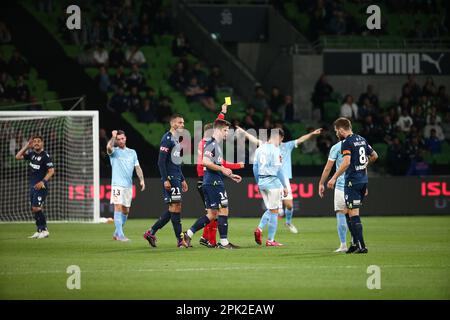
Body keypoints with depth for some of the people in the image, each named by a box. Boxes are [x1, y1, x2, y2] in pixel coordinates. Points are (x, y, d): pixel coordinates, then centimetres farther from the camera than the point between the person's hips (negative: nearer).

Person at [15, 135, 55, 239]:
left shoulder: (45, 155, -9)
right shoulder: (31, 154, 12)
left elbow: (51, 171, -13)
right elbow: (18, 157, 16)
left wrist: (43, 182, -24)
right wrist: (26, 146, 9)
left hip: (41, 186, -8)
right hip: (33, 186, 8)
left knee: (37, 208, -17)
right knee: (34, 209, 9)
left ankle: (44, 230, -10)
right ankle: (39, 231, 16)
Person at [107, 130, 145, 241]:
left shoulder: (132, 152, 15)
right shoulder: (114, 151, 1)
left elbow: (137, 167, 12)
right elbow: (109, 147, -23)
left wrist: (142, 179, -1)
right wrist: (113, 136, -11)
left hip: (128, 185, 5)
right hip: (117, 185, -5)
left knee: (126, 211, 8)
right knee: (118, 208, -14)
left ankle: (117, 232, 22)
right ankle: (120, 235, -19)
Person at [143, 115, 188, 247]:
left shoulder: (176, 139, 19)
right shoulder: (167, 139, -10)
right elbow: (161, 161, -16)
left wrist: (182, 180, 24)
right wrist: (165, 180, -21)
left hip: (176, 178, 10)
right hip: (170, 179, -10)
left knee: (173, 209, 8)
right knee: (175, 207, -8)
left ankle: (151, 232, 14)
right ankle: (180, 240, -6)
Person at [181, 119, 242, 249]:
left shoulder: (217, 144, 21)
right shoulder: (212, 144, -11)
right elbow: (205, 161, -23)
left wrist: (230, 175, 25)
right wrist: (222, 169, -19)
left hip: (210, 183, 10)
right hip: (214, 183, -10)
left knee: (212, 214, 10)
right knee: (223, 210, -5)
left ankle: (188, 235, 9)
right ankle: (224, 242, -2)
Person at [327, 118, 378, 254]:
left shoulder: (347, 142, -12)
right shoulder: (361, 139, 13)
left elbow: (346, 162, -24)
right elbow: (374, 156, 22)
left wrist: (334, 178, -22)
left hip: (352, 181, -8)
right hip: (363, 180, 8)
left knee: (353, 214, -6)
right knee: (351, 213, 17)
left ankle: (361, 246, -9)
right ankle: (356, 243, 16)